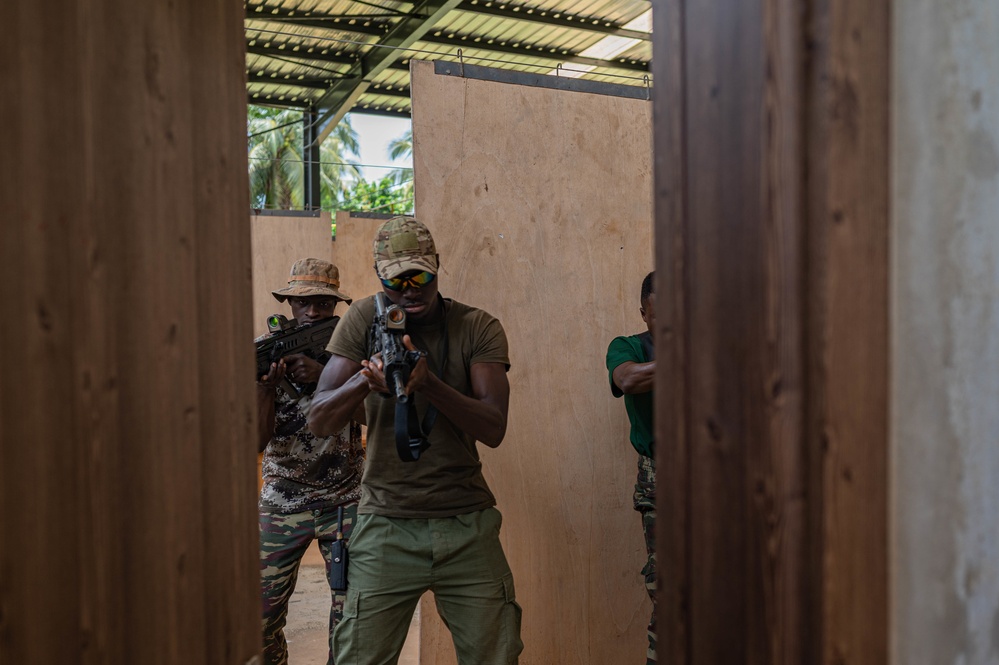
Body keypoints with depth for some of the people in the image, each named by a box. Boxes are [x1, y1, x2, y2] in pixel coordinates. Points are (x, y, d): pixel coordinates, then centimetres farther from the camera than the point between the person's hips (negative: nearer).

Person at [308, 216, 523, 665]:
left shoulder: (478, 328, -1)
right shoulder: (364, 319, 1)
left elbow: (494, 429, -11)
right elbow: (319, 422, -3)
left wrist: (428, 383, -26)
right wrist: (366, 379, -23)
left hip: (467, 526, 1)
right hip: (386, 526, 0)